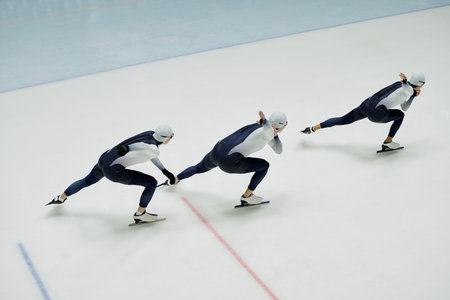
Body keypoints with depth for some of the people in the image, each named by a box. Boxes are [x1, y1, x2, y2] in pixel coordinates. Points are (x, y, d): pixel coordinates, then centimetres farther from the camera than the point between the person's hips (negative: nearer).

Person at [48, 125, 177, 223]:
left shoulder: (150, 133, 8)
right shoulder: (154, 149, -15)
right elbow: (140, 145, -27)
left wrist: (165, 171, 23)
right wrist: (126, 148, -39)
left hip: (104, 158, 9)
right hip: (113, 171, -9)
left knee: (88, 181, 37)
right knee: (152, 183, -3)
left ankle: (61, 198, 59)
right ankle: (140, 214, 11)